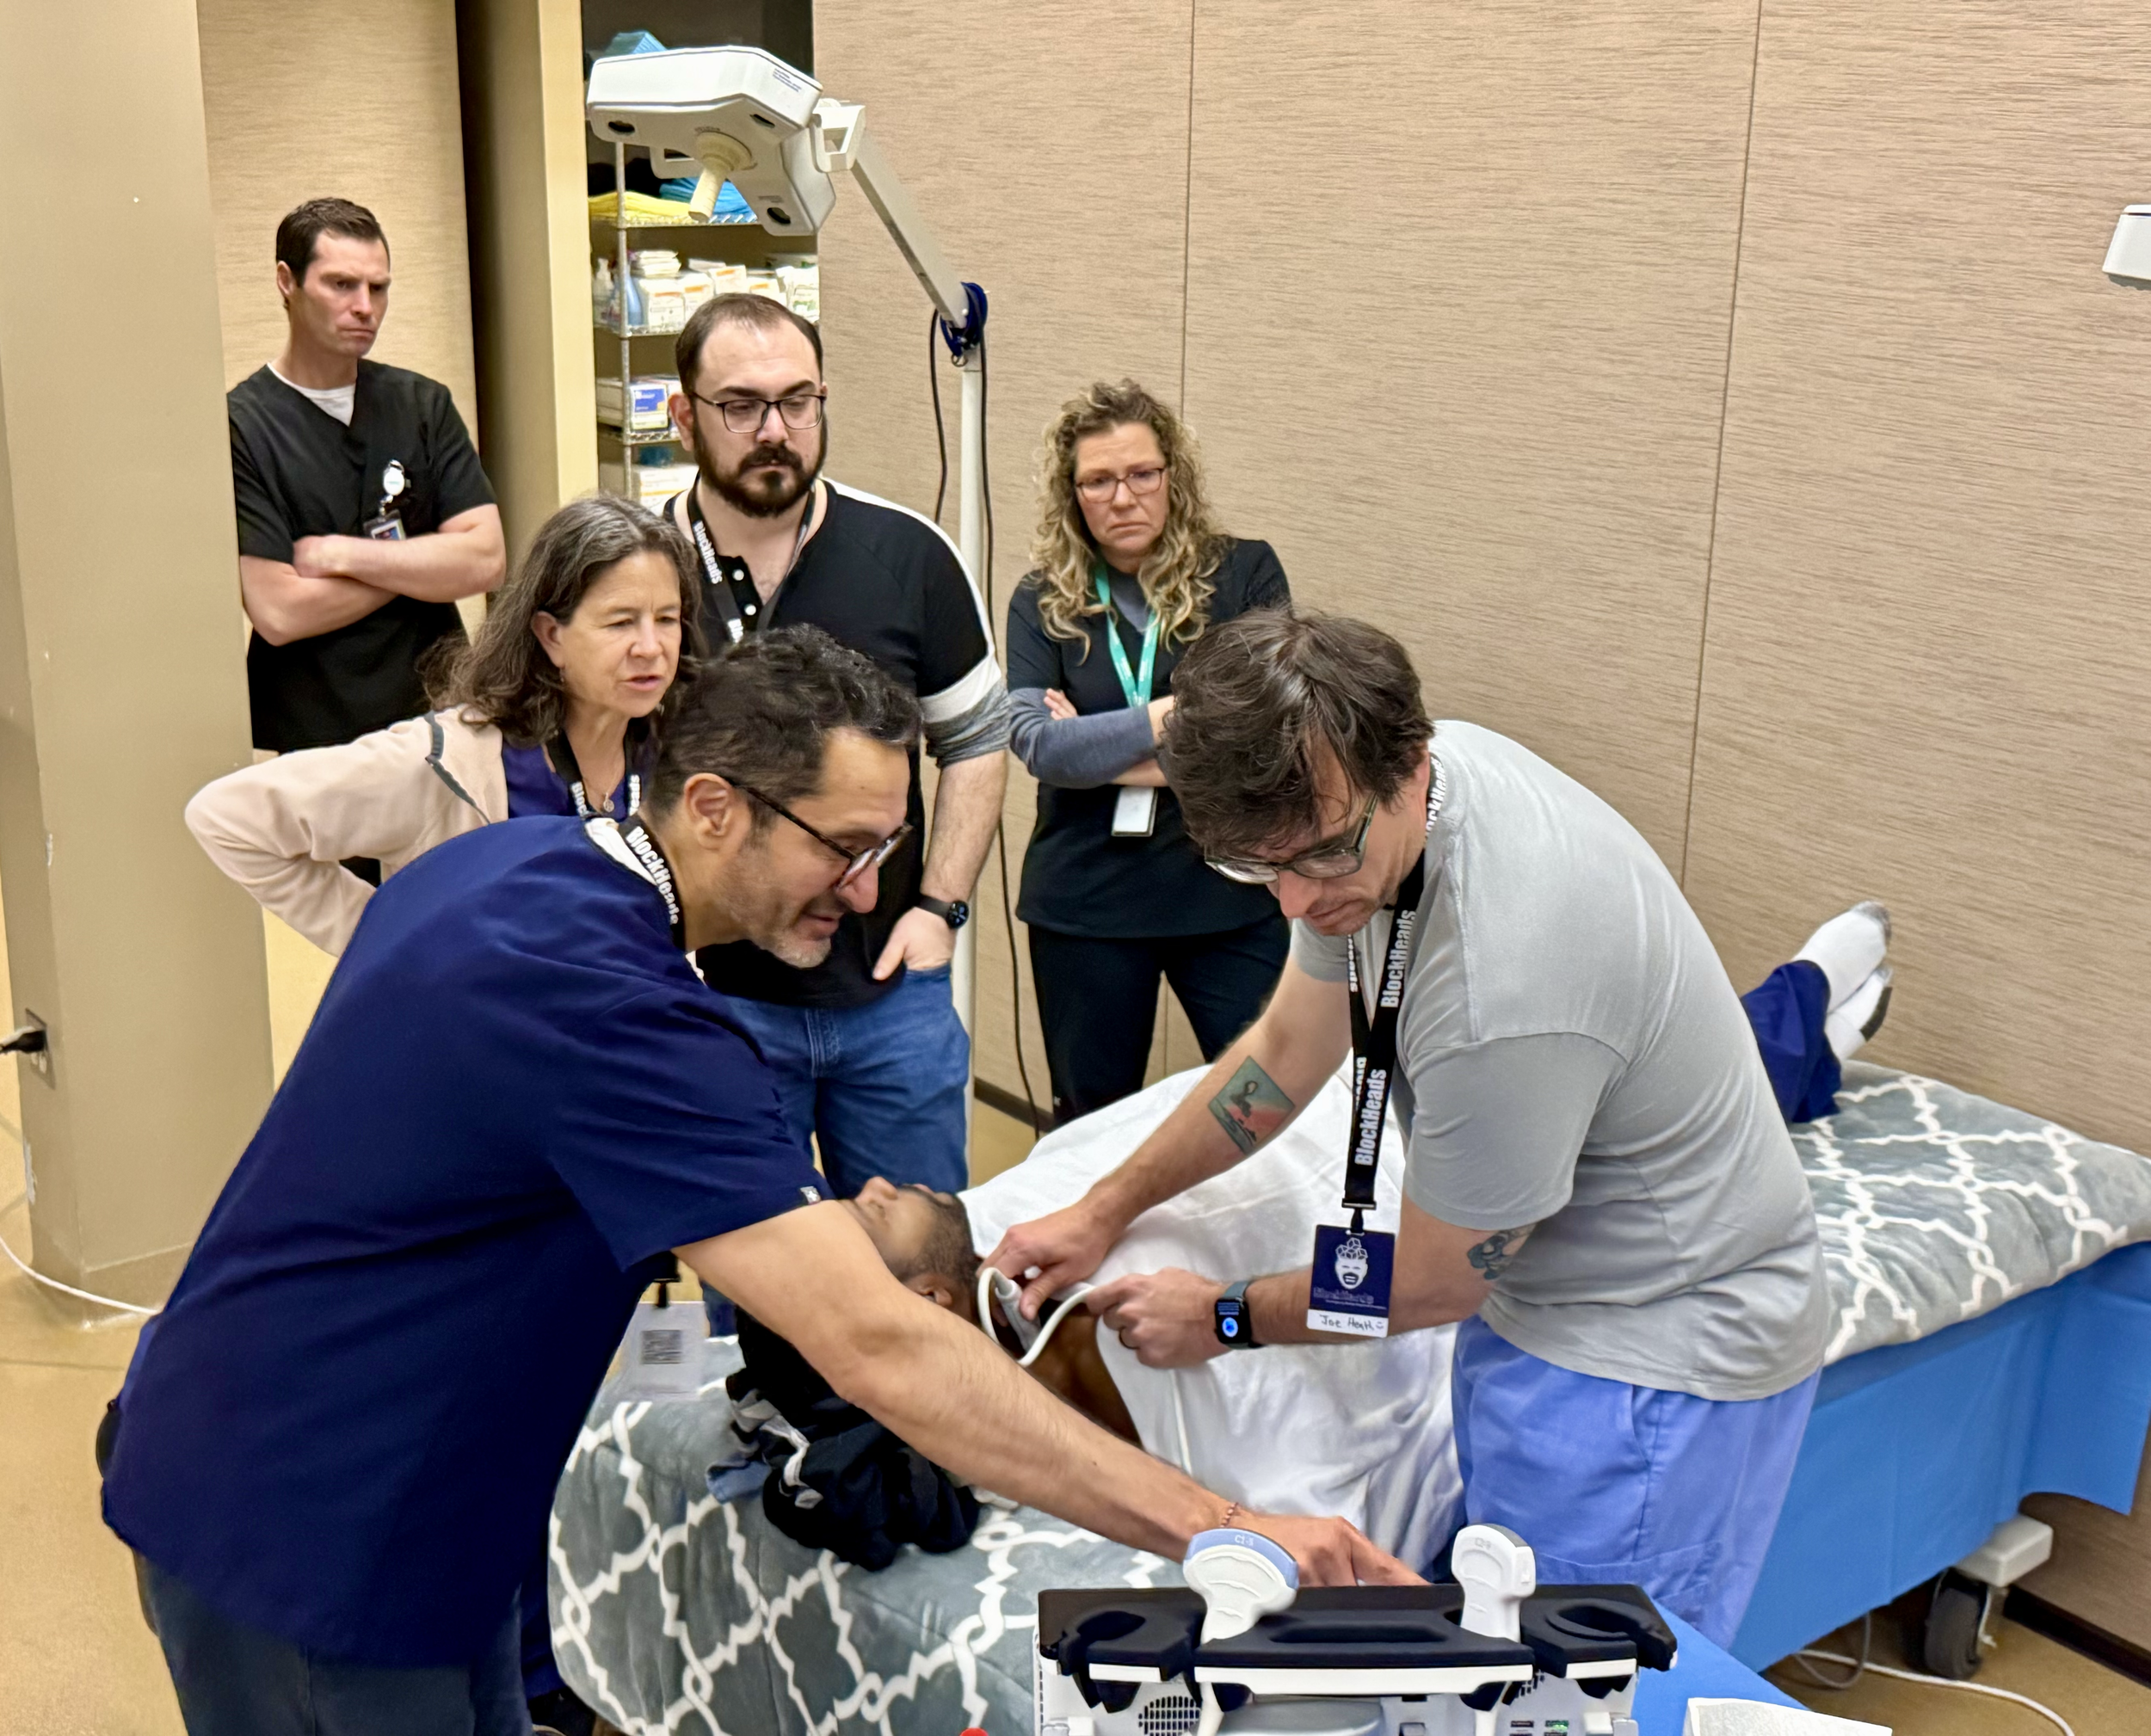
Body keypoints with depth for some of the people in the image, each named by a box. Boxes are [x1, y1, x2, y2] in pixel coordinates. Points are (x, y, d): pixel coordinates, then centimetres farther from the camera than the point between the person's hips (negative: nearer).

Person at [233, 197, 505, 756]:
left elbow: (486, 559, -3)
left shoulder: (424, 405, 7)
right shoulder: (241, 426, -7)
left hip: (440, 720, 3)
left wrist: (341, 554, -10)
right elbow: (278, 614, -15)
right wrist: (421, 563, -5)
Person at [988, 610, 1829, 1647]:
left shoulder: (1504, 986, -36)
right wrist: (1104, 1212, 8)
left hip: (1652, 1349, -8)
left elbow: (1429, 1287, -18)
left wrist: (1224, 1317, -2)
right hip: (1540, 1292, 8)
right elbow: (1289, 1047, 8)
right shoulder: (1358, 798, -10)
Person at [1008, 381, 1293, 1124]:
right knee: (1090, 1125, 14)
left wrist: (1098, 748, -11)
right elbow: (1036, 742, -11)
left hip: (1229, 895, -1)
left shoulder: (1244, 573, 0)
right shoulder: (1043, 602, 3)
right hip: (1085, 904, 1)